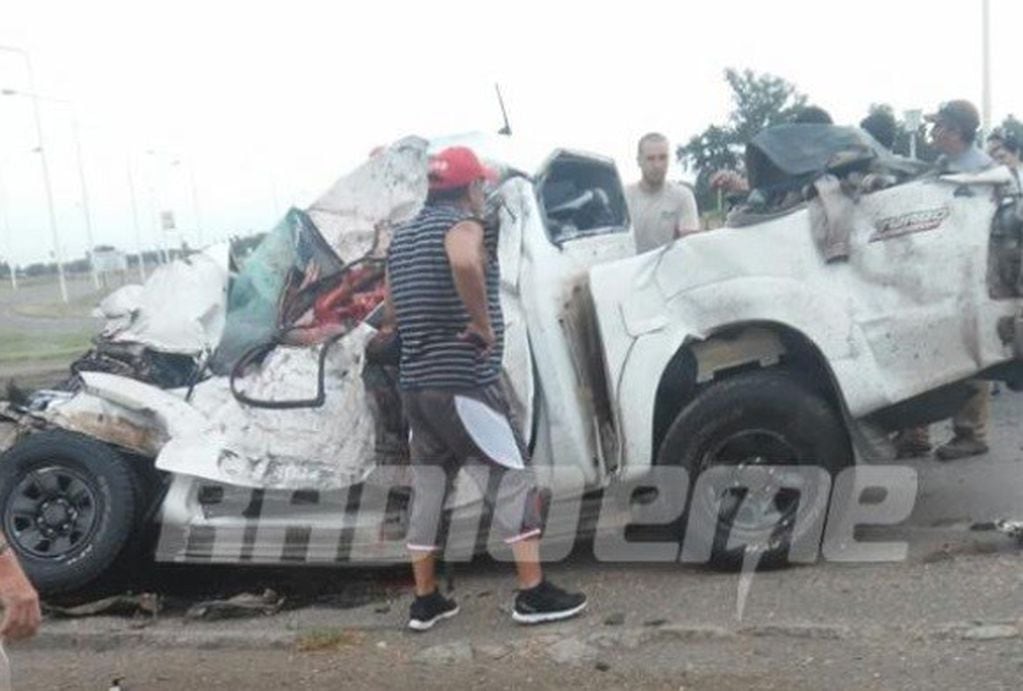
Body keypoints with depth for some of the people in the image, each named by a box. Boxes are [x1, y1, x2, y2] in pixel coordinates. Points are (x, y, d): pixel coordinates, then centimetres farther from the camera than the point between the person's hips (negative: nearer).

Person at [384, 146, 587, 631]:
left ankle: (425, 601, 20)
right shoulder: (463, 225, -9)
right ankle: (534, 594, 3)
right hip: (463, 380, -8)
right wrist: (483, 323, -22)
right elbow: (465, 263, -34)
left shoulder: (403, 237, 17)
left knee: (428, 488, 14)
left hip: (416, 382, 8)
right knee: (512, 479, 0)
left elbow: (392, 312, 23)